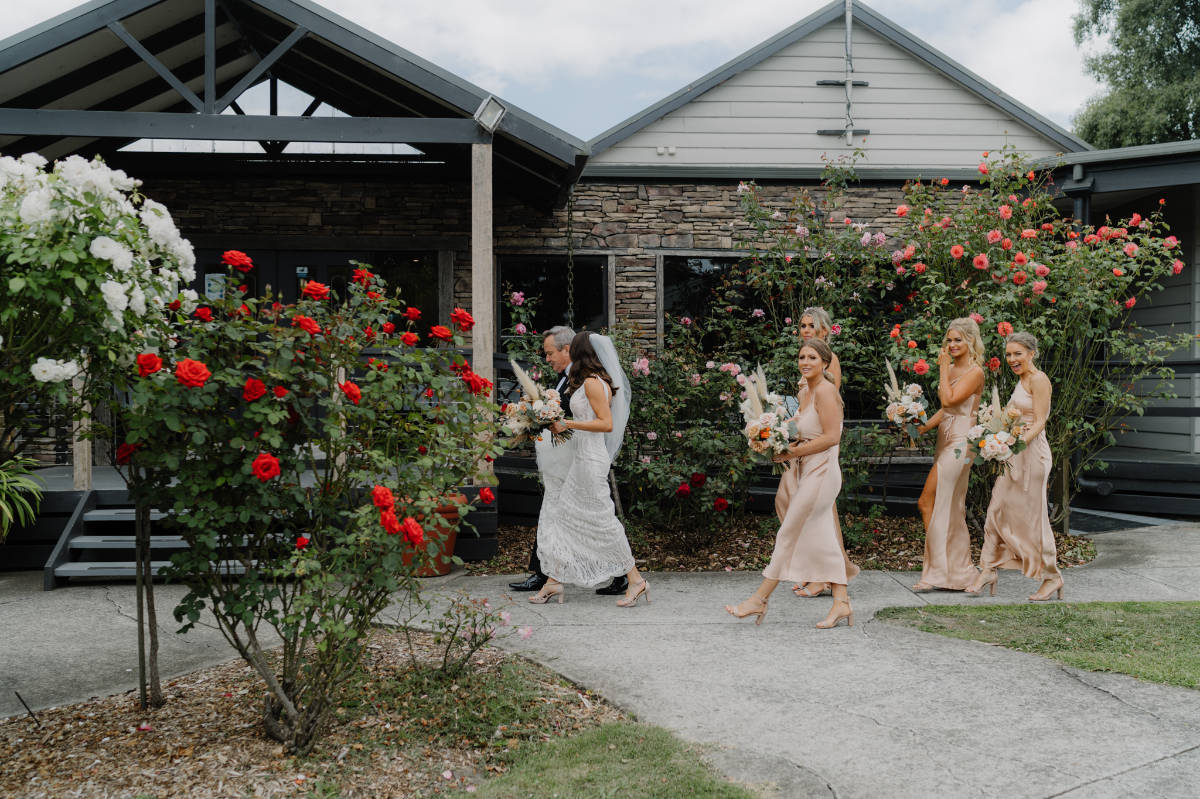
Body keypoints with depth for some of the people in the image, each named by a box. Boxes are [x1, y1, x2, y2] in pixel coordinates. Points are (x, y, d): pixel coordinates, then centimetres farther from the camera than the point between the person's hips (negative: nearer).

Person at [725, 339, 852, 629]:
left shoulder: (825, 390, -13)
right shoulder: (805, 394, 15)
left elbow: (831, 437, -20)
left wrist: (793, 452, -18)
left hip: (820, 472, -10)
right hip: (806, 472, 10)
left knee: (789, 536, -3)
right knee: (822, 539, 8)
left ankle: (760, 600, 3)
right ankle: (841, 602, 11)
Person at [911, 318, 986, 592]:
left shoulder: (974, 371, -10)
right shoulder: (952, 369, 16)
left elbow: (949, 400, -21)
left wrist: (943, 369, -12)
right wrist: (922, 428, 6)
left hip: (959, 443, -9)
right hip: (946, 441, 9)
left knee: (928, 503, -10)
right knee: (953, 510, 10)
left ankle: (937, 572, -5)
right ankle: (961, 573, 16)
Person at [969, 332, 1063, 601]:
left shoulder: (1038, 379, -10)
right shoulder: (1021, 381, 17)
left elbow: (1039, 422, -17)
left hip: (1032, 452, -9)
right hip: (1014, 454, 9)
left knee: (1033, 515, -2)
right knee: (997, 510, 4)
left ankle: (1052, 577, 10)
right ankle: (988, 570, 9)